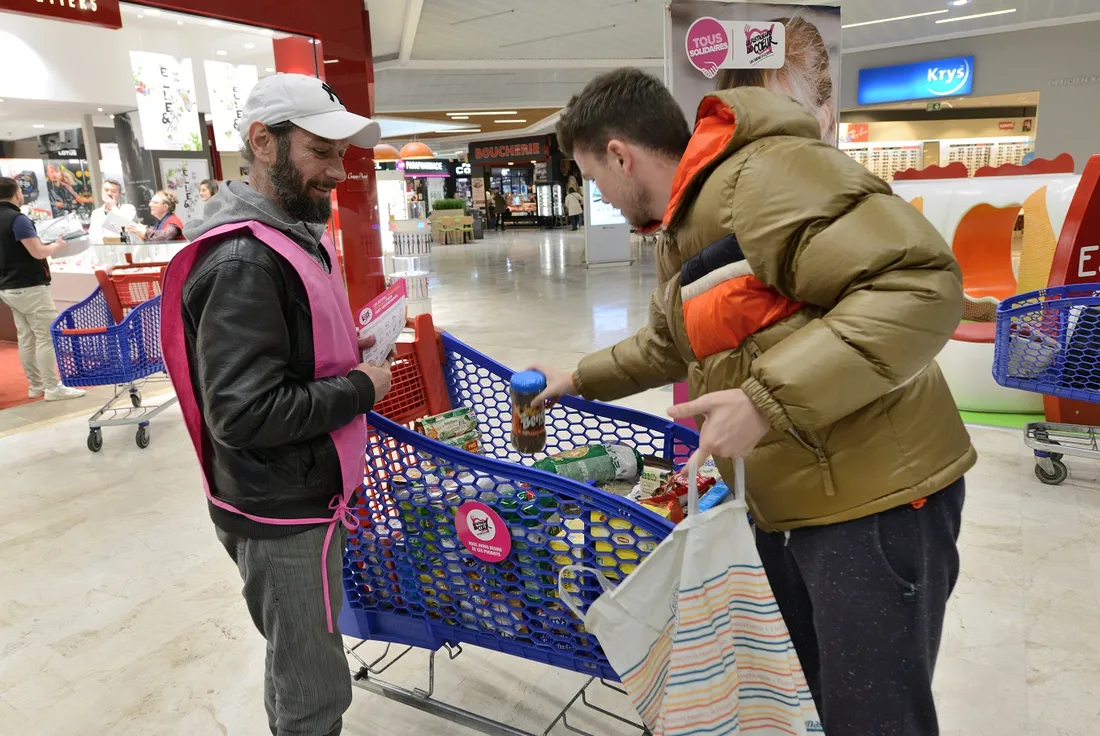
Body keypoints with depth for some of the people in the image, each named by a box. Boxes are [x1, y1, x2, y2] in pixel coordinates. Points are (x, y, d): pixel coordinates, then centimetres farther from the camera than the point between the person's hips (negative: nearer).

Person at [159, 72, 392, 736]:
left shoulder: (296, 233, 8)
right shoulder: (243, 263, -23)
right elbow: (243, 413, -29)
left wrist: (348, 350, 4)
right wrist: (360, 389, -18)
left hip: (310, 490, 9)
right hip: (282, 515, -9)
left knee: (295, 666, 26)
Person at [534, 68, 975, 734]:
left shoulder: (764, 174, -19)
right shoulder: (679, 235, 14)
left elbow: (921, 285, -27)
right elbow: (669, 344, 29)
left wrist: (767, 399, -30)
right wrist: (582, 380, 33)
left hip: (874, 500, -9)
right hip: (782, 503, 10)